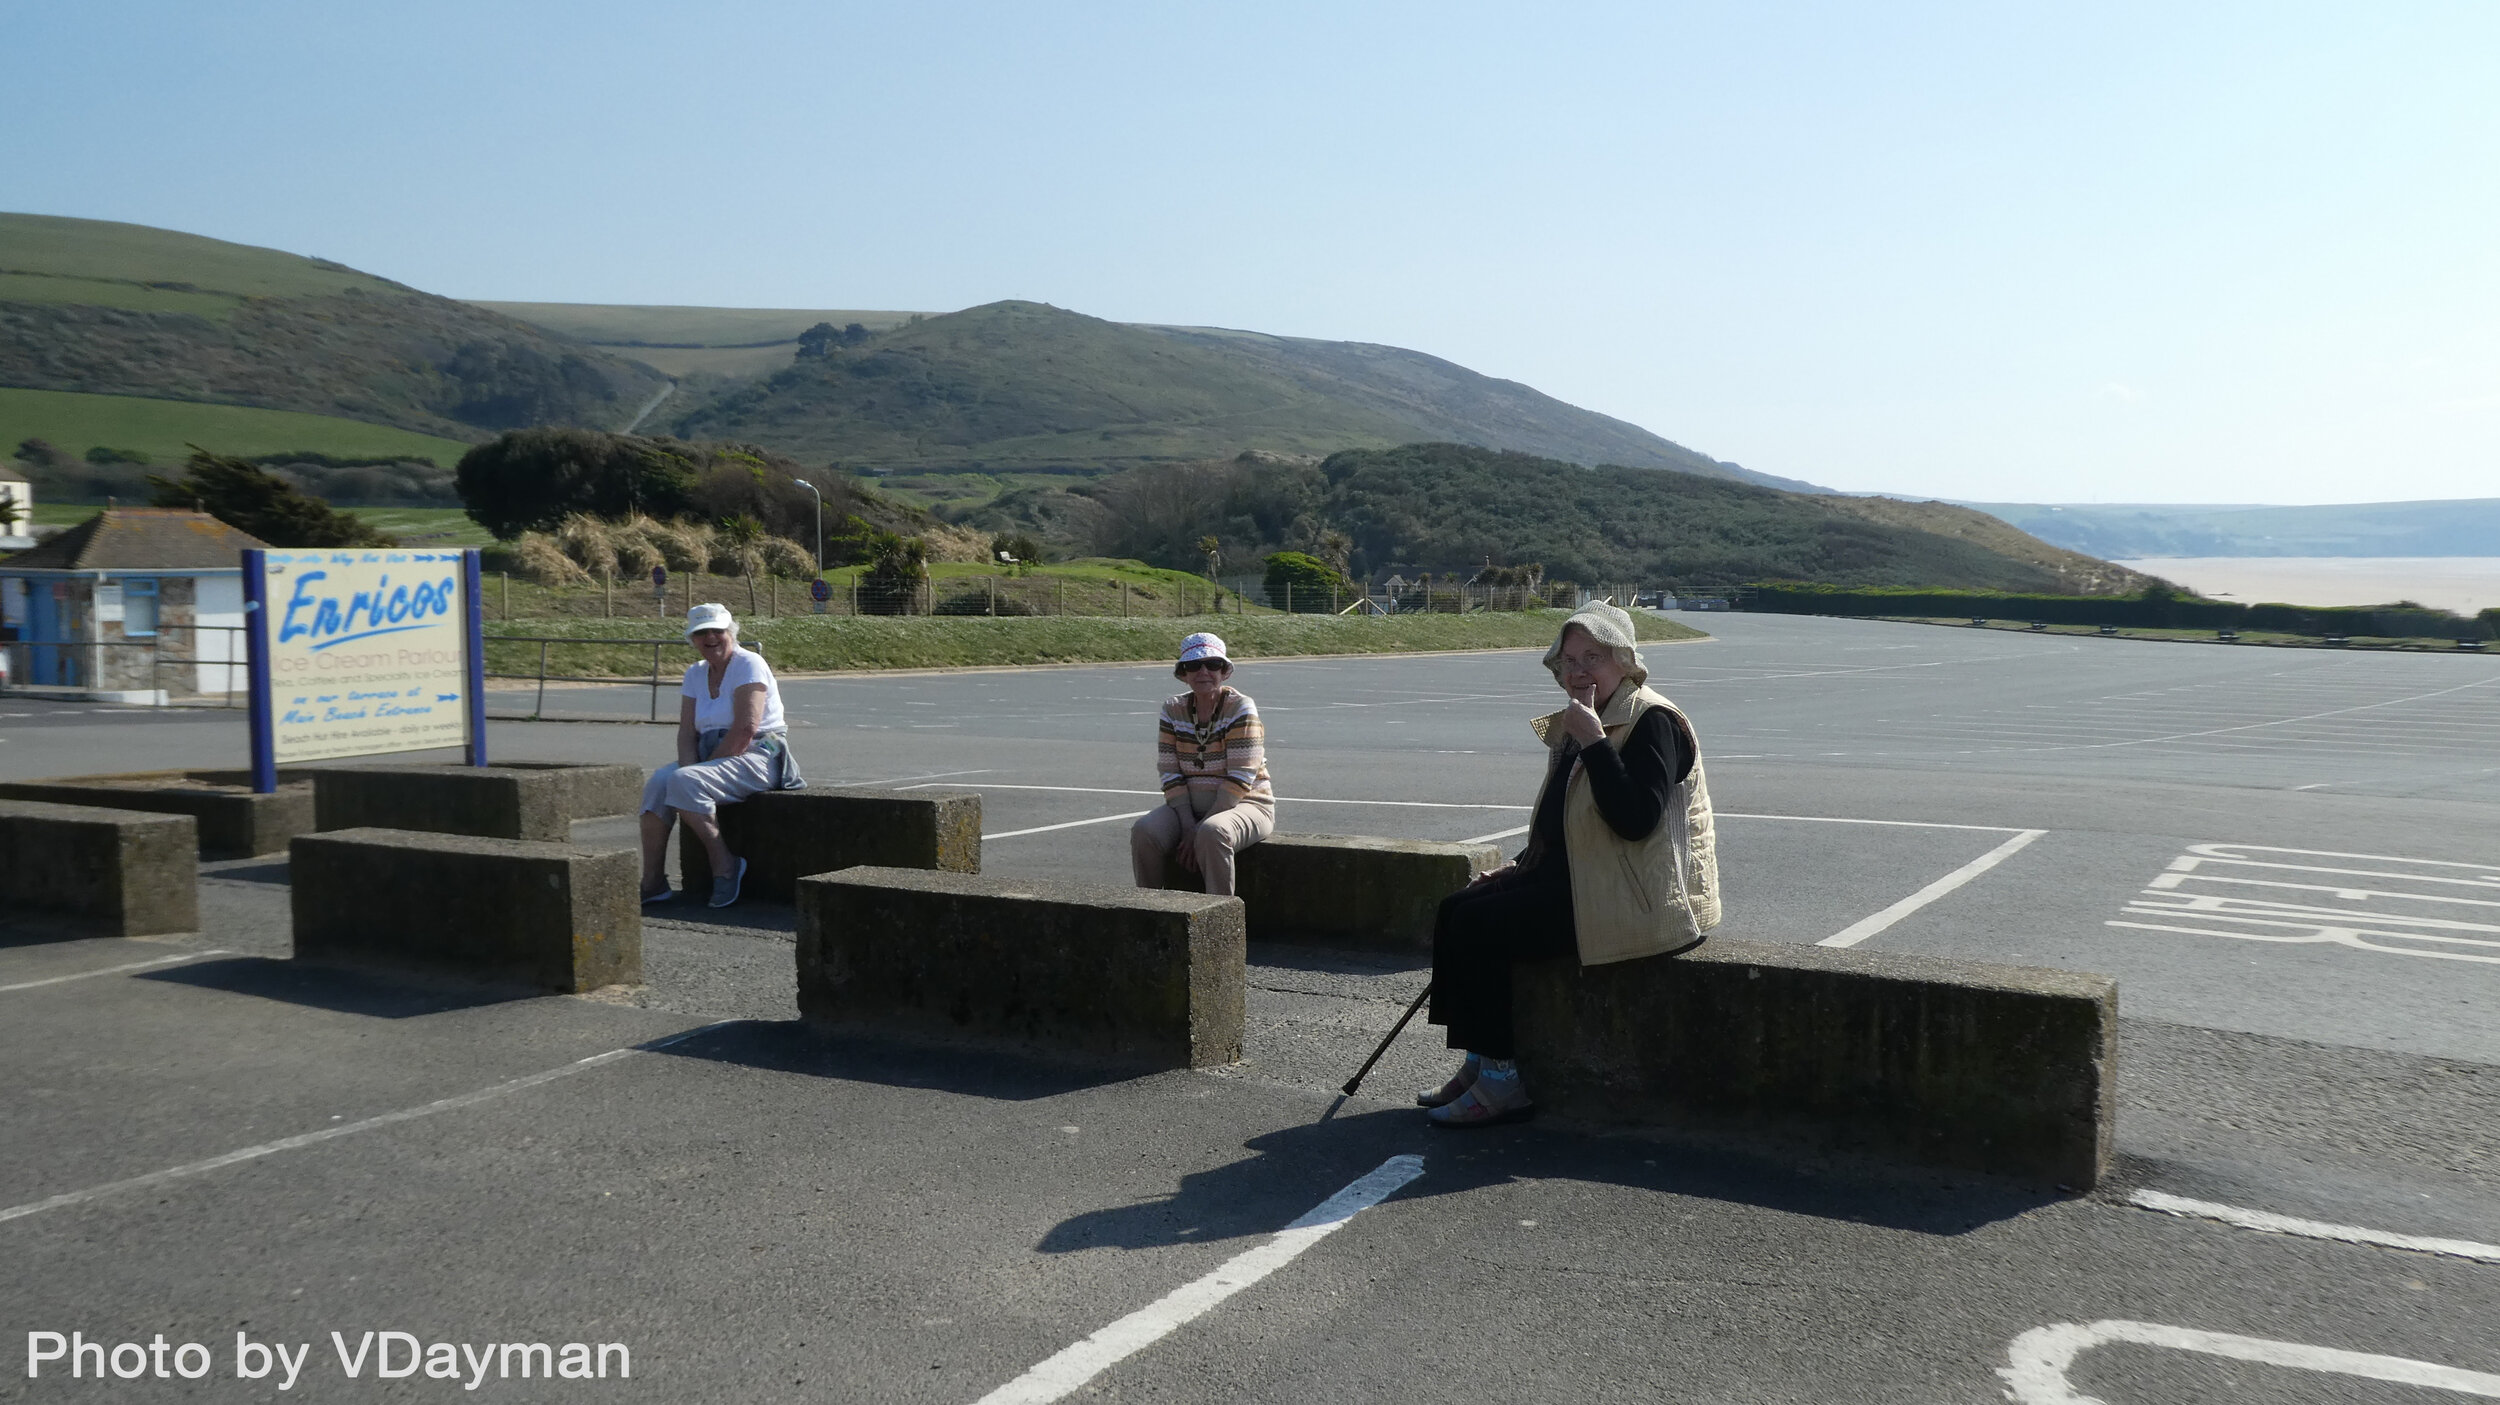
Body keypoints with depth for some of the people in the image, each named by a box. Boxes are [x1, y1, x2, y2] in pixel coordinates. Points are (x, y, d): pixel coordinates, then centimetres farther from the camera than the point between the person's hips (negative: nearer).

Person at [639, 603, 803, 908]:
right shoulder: (695, 674, 14)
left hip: (758, 757, -8)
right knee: (658, 782, -16)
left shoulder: (749, 665, -9)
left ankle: (724, 865, -17)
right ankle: (652, 883, -15)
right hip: (712, 755, 8)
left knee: (684, 782, -28)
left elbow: (745, 730, -19)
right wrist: (689, 766, -13)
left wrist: (706, 765, -18)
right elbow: (686, 732, 7)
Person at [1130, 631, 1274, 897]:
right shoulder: (1173, 710, 5)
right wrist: (1188, 825, -15)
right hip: (1188, 806, 4)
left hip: (1243, 804, -4)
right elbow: (1170, 775, 0)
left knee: (1212, 834, -37)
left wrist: (1200, 829, -19)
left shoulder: (1241, 708, -9)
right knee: (1144, 830, -24)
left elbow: (1240, 778, -16)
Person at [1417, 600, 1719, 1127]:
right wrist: (1522, 866, 11)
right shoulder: (1575, 726, 15)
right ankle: (1479, 1061, 4)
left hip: (1631, 898, -10)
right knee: (1456, 910, -1)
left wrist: (1594, 743, -26)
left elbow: (1635, 820, -26)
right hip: (1575, 878, 10)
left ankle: (1504, 1082, -9)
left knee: (1480, 926, -18)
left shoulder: (1653, 722, -13)